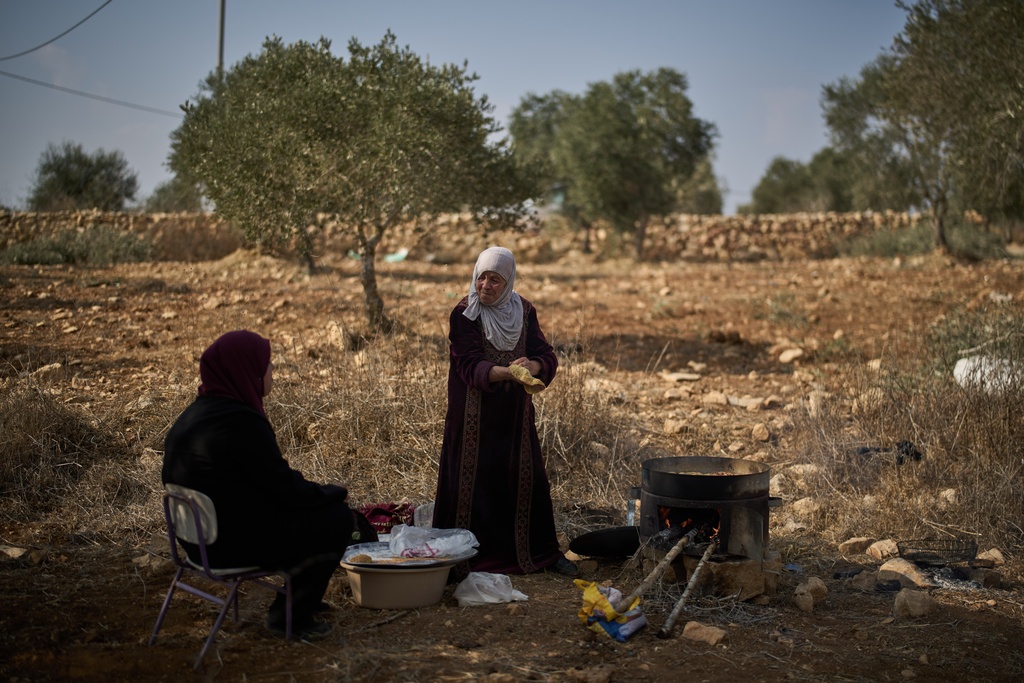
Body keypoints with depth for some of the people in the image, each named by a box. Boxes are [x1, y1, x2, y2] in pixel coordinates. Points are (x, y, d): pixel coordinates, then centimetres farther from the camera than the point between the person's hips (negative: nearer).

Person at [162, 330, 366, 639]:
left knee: (321, 508, 22)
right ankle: (290, 617, 7)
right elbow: (285, 488, -19)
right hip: (237, 542, -10)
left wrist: (320, 491, 12)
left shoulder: (197, 413, 7)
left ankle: (300, 598, 35)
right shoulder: (240, 422, -24)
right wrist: (335, 492, -1)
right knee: (339, 519, -1)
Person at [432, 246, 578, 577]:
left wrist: (533, 367, -26)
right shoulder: (463, 314, -9)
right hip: (475, 416, -3)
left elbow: (546, 355, -2)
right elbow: (470, 365, -17)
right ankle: (462, 558, 9)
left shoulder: (524, 311, 3)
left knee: (527, 480, 7)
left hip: (514, 414, 4)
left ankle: (543, 551, 20)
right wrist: (507, 371, -34)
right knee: (473, 483, -2)